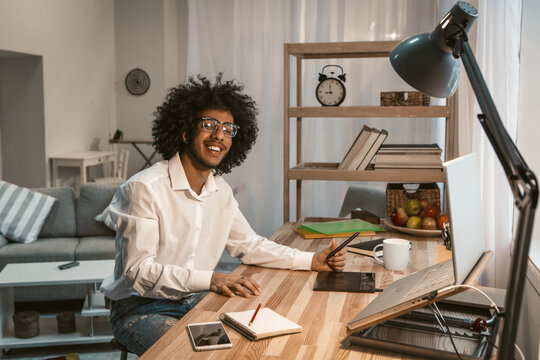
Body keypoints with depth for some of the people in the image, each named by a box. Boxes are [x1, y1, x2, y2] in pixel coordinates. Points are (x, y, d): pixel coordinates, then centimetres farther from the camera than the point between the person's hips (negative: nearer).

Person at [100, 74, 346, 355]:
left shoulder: (221, 191, 3)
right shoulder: (145, 189, -20)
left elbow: (249, 245, 11)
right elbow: (138, 270, -25)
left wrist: (313, 261, 0)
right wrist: (211, 279, -37)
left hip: (196, 300, 7)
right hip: (142, 308, -6)